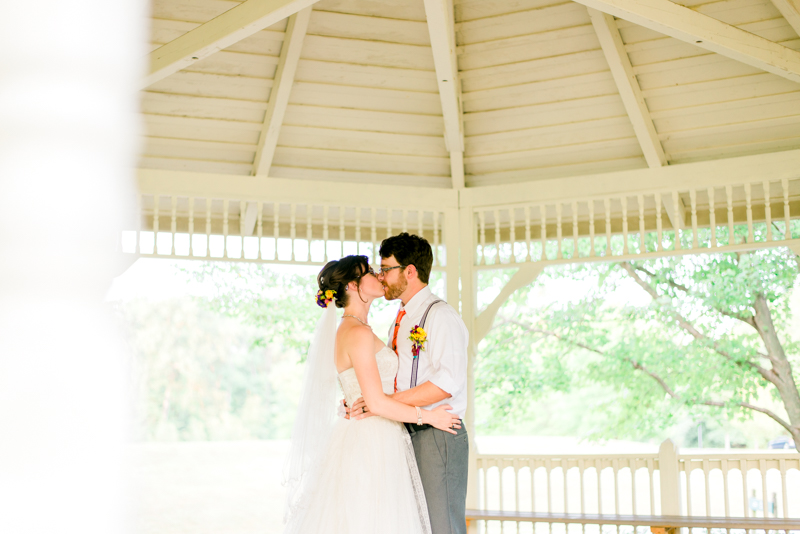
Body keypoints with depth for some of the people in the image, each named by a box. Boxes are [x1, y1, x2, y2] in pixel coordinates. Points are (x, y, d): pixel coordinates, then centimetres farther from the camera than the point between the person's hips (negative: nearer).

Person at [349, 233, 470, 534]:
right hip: (407, 436, 9)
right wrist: (361, 400, 5)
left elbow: (448, 382, -22)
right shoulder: (401, 320, 18)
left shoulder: (440, 315, -10)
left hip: (436, 438, -9)